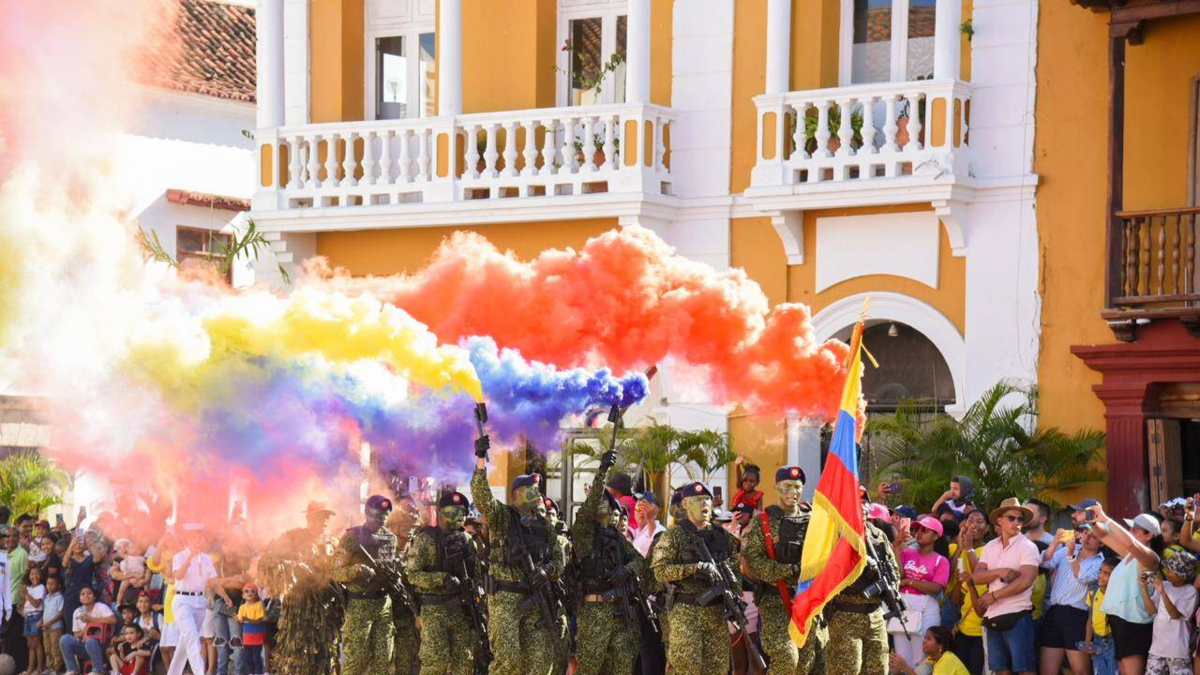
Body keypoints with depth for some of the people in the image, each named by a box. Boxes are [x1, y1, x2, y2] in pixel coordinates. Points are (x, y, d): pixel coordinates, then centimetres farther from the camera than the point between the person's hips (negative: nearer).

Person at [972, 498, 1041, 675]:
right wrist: (998, 572, -15)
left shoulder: (1027, 546, -5)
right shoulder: (990, 547, 12)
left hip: (1017, 616, -6)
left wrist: (993, 596, -9)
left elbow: (1025, 581, -16)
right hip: (993, 617, 6)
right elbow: (977, 576, 3)